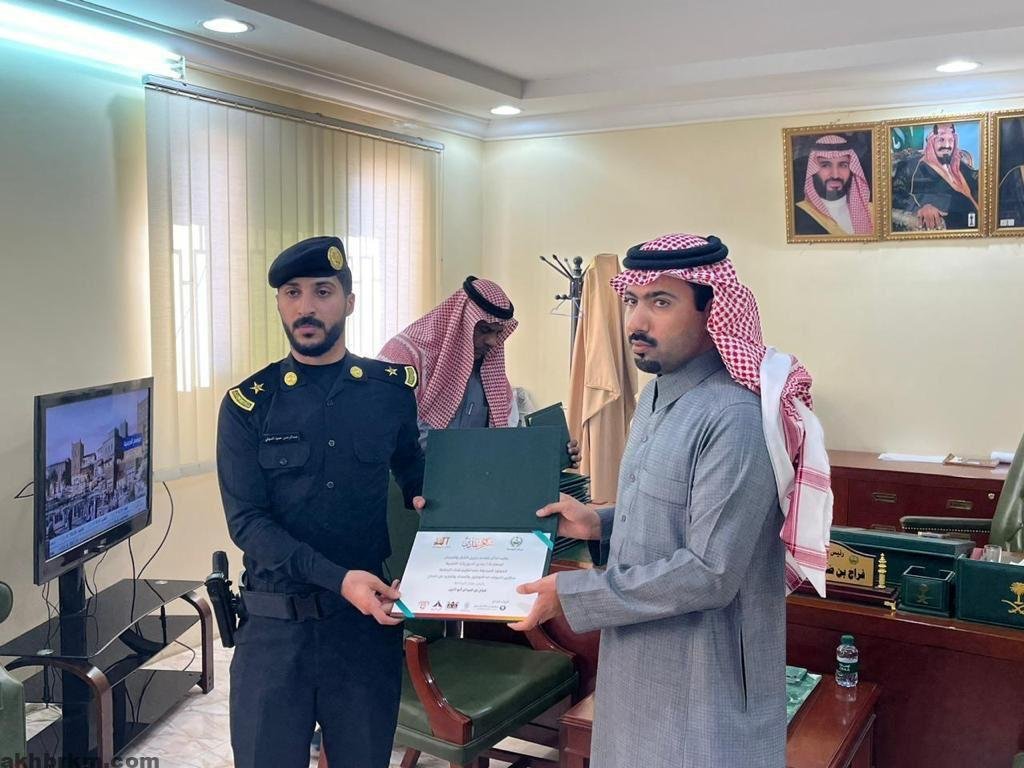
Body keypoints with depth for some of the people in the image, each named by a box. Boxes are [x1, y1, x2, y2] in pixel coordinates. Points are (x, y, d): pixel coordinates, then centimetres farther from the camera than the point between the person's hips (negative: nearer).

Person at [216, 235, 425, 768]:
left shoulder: (392, 389, 3)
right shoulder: (248, 404, -2)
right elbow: (247, 520, -9)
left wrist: (425, 501, -5)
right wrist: (338, 579, -22)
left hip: (367, 619, 1)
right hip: (275, 622, -1)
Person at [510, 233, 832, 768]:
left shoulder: (735, 417, -25)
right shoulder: (655, 393, 6)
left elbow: (710, 573, -27)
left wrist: (573, 596, -22)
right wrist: (600, 523, 1)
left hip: (703, 681, -8)